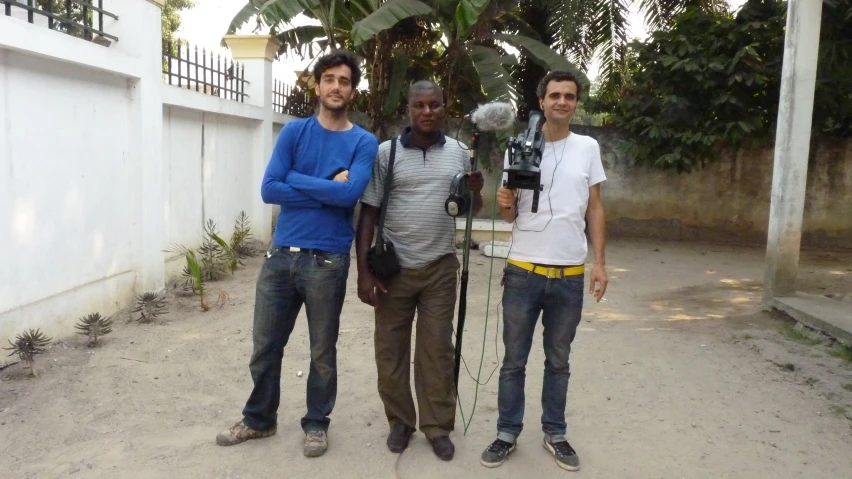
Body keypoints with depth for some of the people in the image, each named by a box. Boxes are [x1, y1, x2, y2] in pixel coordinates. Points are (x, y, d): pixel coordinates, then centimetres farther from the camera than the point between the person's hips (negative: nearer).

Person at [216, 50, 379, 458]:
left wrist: (297, 179, -11)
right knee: (265, 345, 12)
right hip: (280, 254, 2)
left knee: (322, 350, 11)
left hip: (327, 260, -2)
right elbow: (269, 190, -6)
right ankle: (259, 419, 33)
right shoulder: (294, 131, 4)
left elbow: (350, 194, -18)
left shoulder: (364, 143, -1)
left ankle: (316, 423, 30)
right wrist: (326, 188, -11)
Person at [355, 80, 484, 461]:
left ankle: (437, 425, 21)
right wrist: (364, 271, -8)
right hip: (393, 267, -1)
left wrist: (476, 193, -11)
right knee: (391, 348, 7)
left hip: (440, 268, 1)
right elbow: (368, 214, -2)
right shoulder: (386, 153, -3)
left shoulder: (459, 153, 5)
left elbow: (471, 208, 13)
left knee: (437, 348, 7)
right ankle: (400, 421, 25)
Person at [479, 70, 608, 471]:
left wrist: (599, 262, 0)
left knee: (558, 361, 14)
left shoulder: (588, 148, 4)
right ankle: (507, 433, 23)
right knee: (514, 360, 9)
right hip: (523, 270, -1)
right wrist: (504, 205, -18)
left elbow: (594, 209, 7)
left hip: (570, 273, 1)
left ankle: (554, 434, 29)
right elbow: (511, 215, 5)